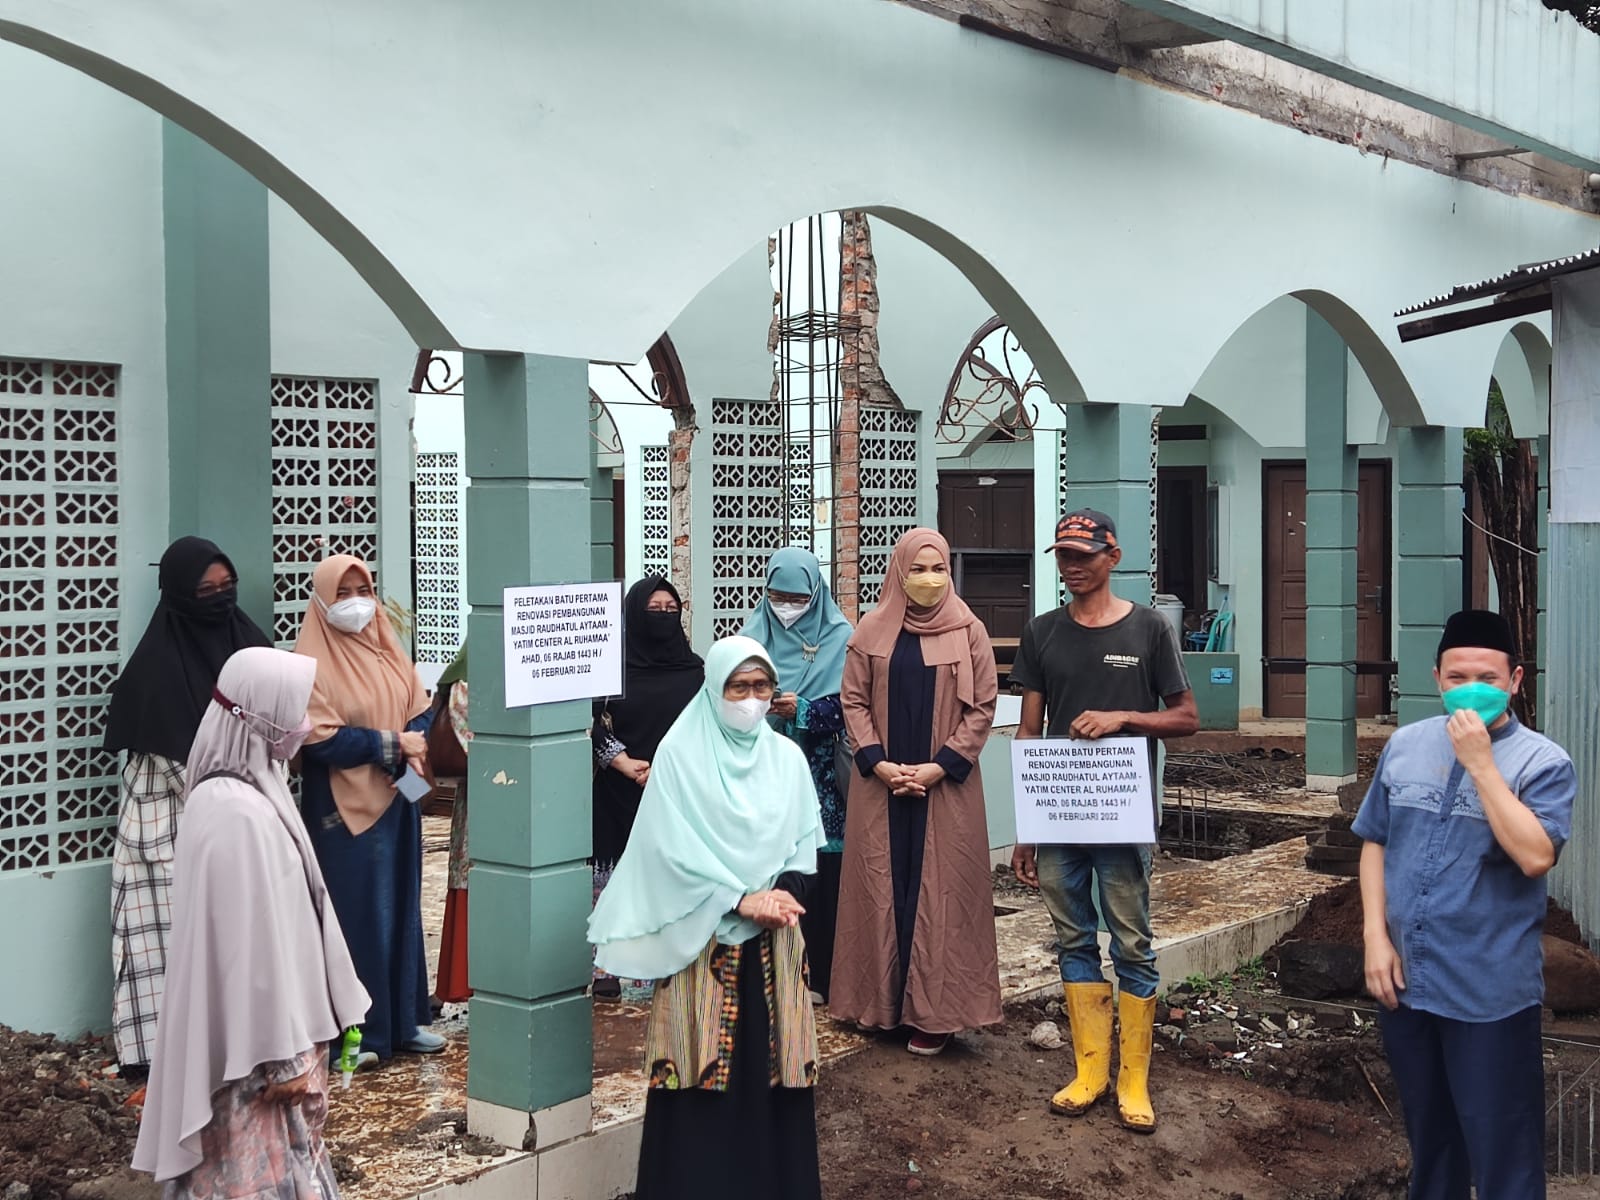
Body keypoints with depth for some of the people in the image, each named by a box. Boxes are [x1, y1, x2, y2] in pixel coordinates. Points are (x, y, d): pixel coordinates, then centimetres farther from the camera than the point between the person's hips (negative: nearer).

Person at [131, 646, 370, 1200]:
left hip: (276, 1026, 9)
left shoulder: (254, 791, 7)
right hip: (252, 1044, -9)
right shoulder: (237, 814, -24)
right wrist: (281, 1053, -18)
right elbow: (250, 941, -23)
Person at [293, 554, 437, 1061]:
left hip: (398, 800, 6)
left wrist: (414, 745, -12)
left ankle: (404, 1019, 22)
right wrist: (392, 744, -15)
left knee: (401, 906, 11)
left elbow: (420, 710, 9)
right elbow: (321, 738, -16)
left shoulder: (388, 649, 10)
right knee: (354, 913, -1)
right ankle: (354, 1030, 7)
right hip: (344, 808, -6)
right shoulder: (312, 662, -9)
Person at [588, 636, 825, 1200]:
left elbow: (805, 848, 8)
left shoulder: (787, 758, 7)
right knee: (702, 1075, -3)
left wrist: (780, 894, -11)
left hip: (772, 942, 4)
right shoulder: (679, 754, -5)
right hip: (702, 940, -4)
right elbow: (672, 852, -10)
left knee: (769, 1068, 5)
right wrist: (739, 901, -15)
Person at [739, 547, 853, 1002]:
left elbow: (850, 708, -6)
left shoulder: (840, 639, -1)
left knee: (821, 876, 0)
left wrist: (803, 711, -20)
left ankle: (822, 976, 11)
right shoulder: (753, 636, 8)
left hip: (821, 780, -2)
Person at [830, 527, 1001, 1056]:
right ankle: (883, 1002, 15)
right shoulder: (871, 631, 4)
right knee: (883, 888, 5)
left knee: (940, 891, -1)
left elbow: (982, 707, -2)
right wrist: (877, 762, -9)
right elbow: (854, 700, 4)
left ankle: (935, 1010, 6)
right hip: (881, 782, 2)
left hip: (945, 785, -2)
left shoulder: (969, 631, 0)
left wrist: (941, 766, -12)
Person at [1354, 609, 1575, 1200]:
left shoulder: (1543, 762, -9)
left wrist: (1480, 764, -22)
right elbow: (1375, 842, 10)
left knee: (1501, 1152, 3)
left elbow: (1535, 856, -23)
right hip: (1404, 980, 5)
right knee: (1427, 1137, 21)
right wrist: (1375, 936, 1)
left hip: (1490, 993, -5)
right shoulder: (1405, 745, 5)